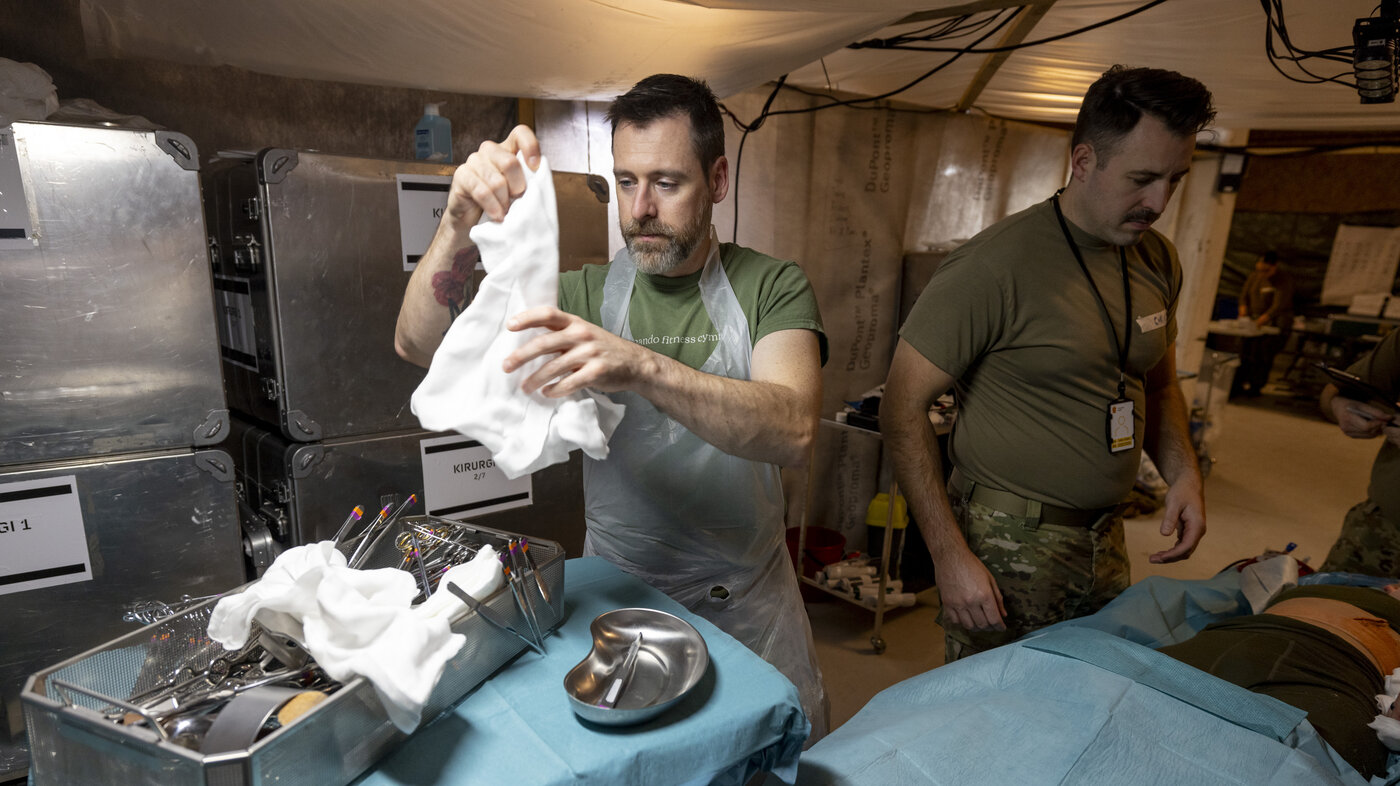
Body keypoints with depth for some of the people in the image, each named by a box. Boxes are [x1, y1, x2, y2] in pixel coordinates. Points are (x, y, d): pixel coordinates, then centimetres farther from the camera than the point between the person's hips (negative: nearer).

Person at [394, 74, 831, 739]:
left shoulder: (771, 287, -9)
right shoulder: (587, 295, -4)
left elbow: (792, 432, -27)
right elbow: (419, 344, -11)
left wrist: (643, 369, -42)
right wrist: (460, 224, -29)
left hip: (747, 600, 0)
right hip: (617, 591, 1)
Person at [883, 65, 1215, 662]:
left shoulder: (1158, 261, 5)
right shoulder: (995, 265, -19)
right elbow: (903, 409, -19)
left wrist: (1183, 473, 1)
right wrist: (950, 555, -21)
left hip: (1105, 539, 7)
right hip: (1006, 544, -7)